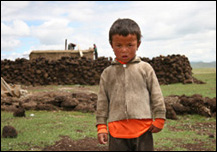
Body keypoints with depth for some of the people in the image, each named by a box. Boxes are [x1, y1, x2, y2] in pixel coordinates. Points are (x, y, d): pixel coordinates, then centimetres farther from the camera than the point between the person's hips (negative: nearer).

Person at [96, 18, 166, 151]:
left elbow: (156, 95, 5)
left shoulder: (145, 69, 2)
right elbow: (102, 101, 9)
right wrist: (101, 126, 6)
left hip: (143, 128, -1)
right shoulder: (107, 73, 7)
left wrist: (159, 119, 3)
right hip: (117, 130, 1)